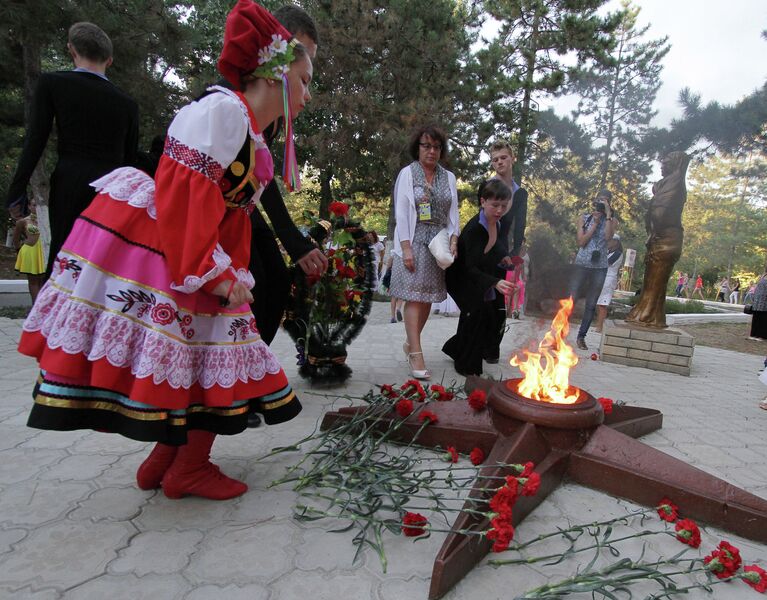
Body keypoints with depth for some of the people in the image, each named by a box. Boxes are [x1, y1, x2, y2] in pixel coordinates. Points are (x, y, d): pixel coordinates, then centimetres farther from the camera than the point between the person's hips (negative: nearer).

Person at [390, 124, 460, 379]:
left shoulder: (448, 177, 13)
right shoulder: (407, 173, 1)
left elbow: (453, 212, 13)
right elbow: (401, 212, -5)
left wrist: (453, 239, -2)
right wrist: (406, 247, -13)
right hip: (414, 243, -4)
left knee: (428, 298, 6)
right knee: (414, 298, -9)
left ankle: (411, 343, 23)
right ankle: (417, 355, -9)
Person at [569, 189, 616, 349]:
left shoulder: (611, 221, 7)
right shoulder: (584, 218, 5)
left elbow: (608, 236, -14)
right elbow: (581, 242, -6)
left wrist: (608, 215, -11)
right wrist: (595, 223, -8)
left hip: (600, 267, 2)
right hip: (582, 264, -1)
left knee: (591, 305, 5)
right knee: (570, 300, -4)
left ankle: (581, 337, 14)